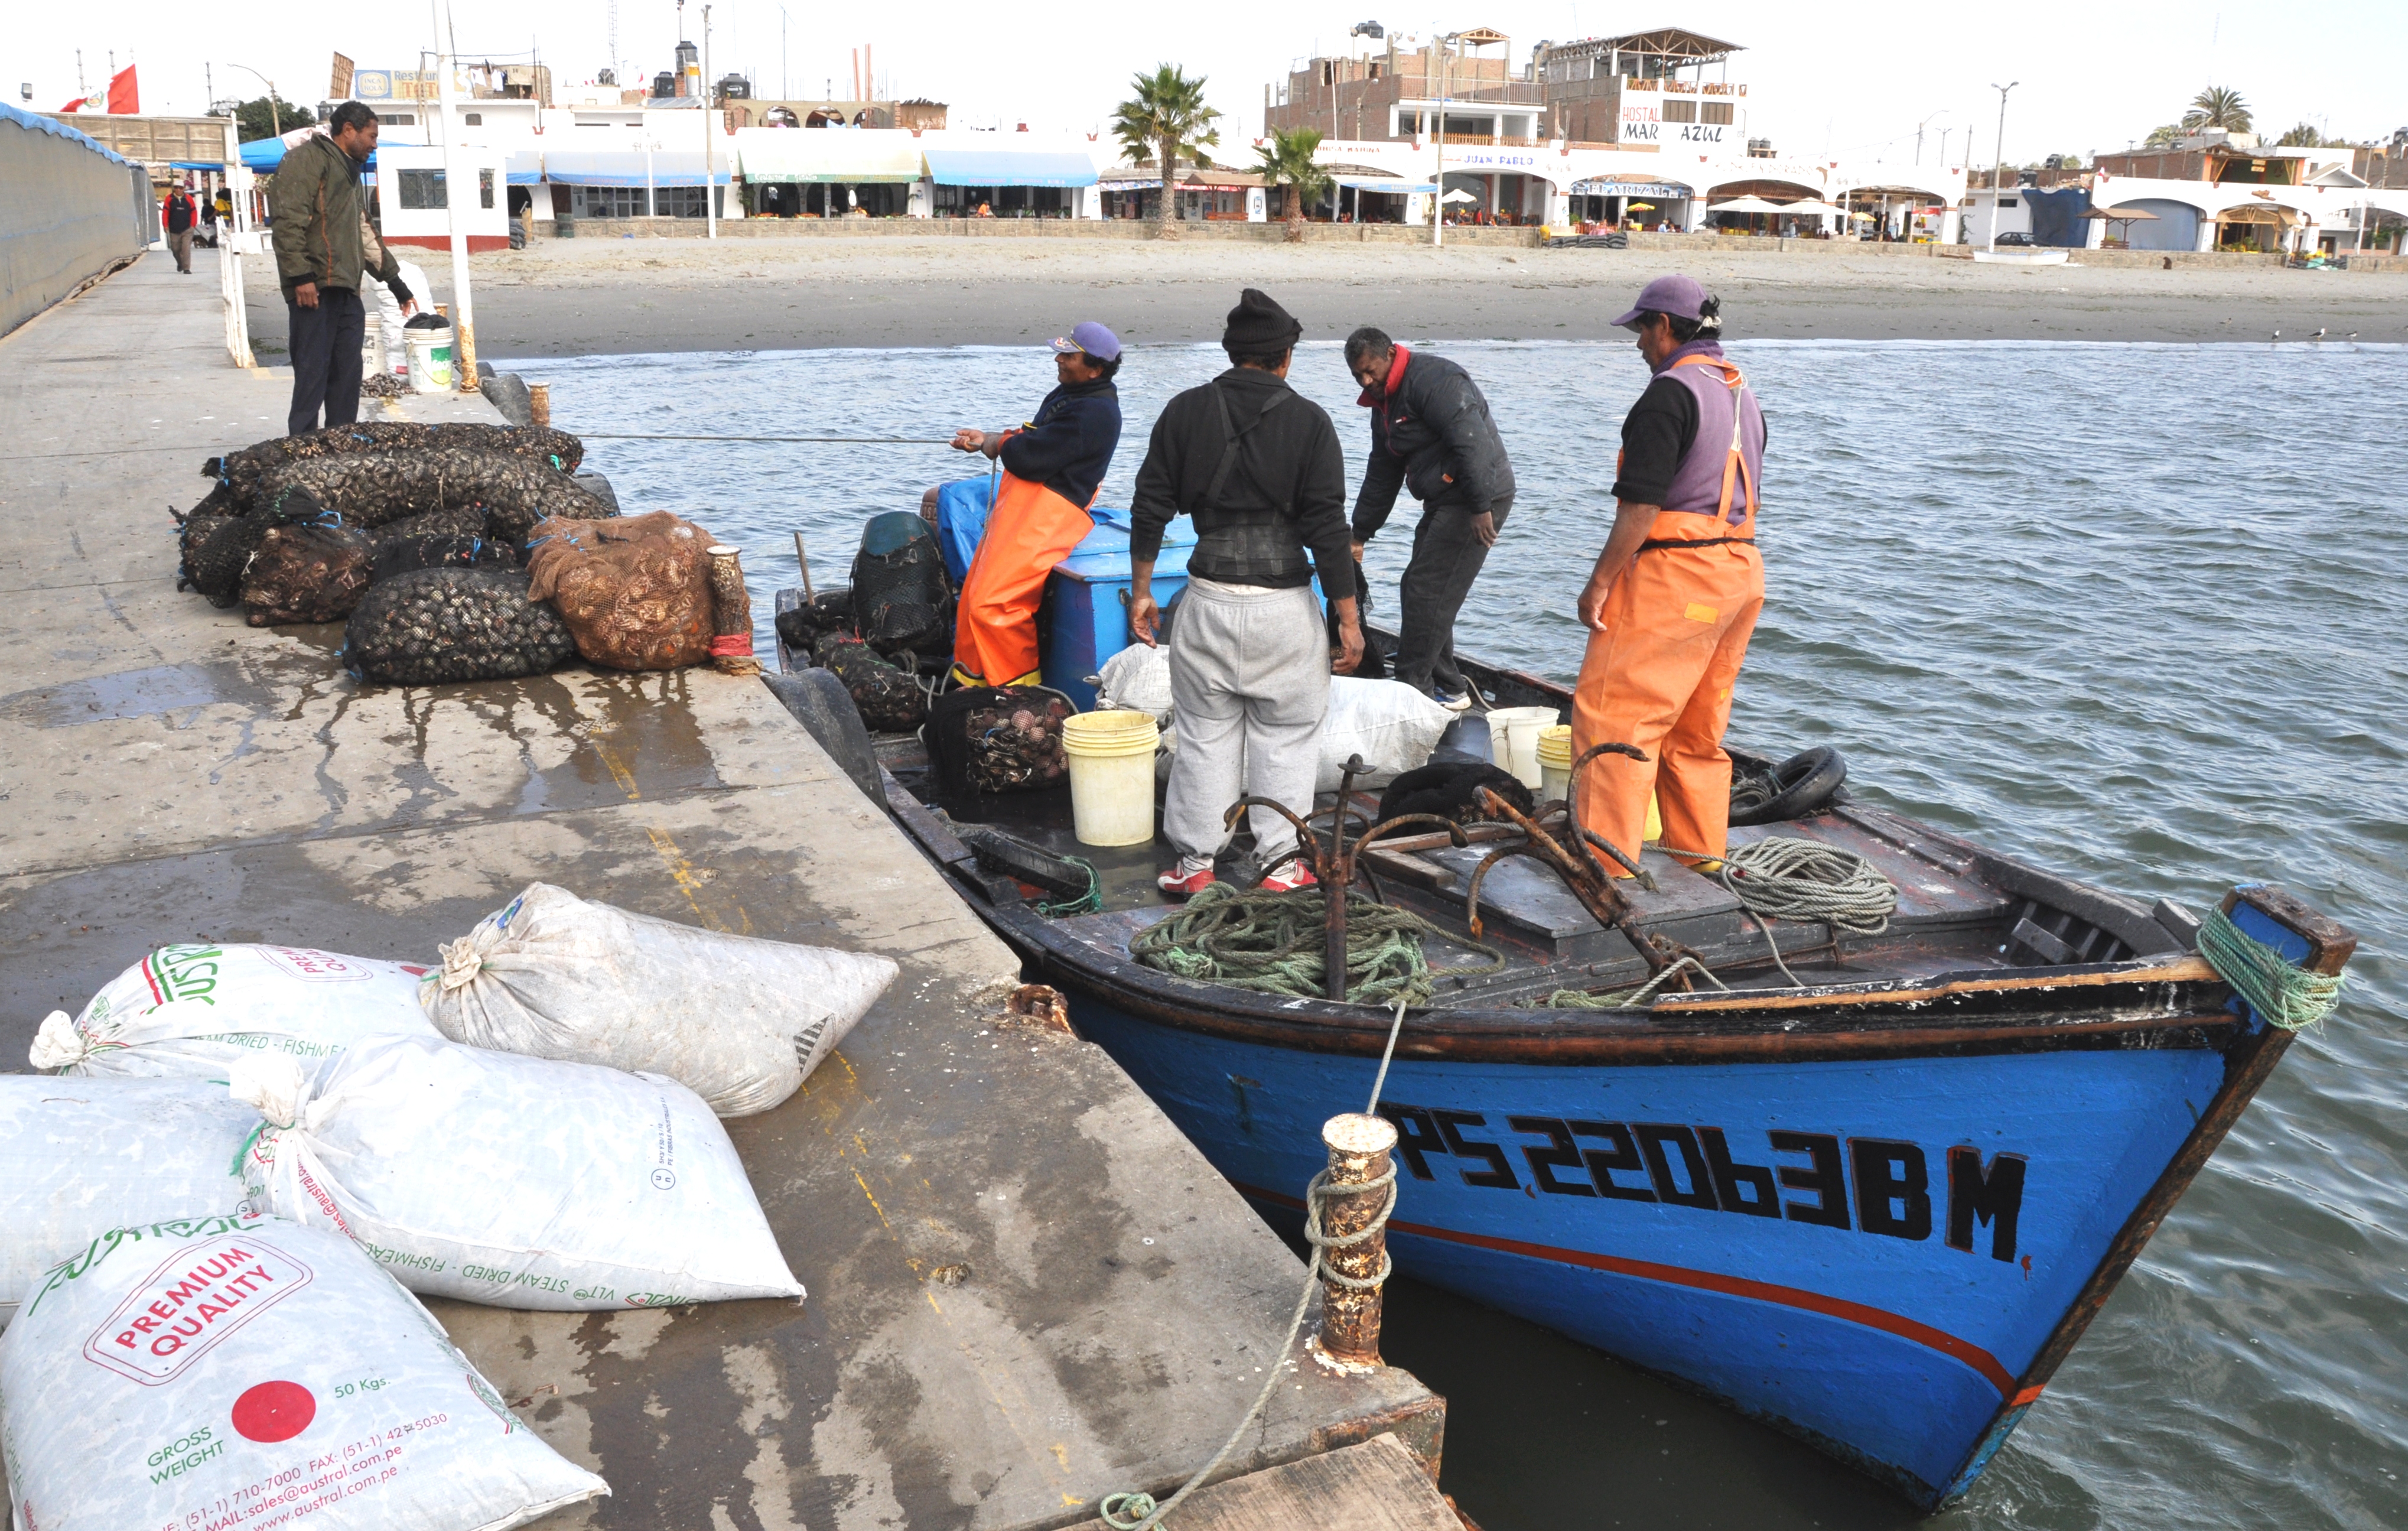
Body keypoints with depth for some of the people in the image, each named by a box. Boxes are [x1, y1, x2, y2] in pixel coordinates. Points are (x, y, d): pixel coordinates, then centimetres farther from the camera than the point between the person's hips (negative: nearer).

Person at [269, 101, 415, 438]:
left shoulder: (349, 173, 27)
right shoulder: (309, 158, -3)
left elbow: (364, 236, 35)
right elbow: (288, 218, -15)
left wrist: (395, 281, 36)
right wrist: (300, 275, -22)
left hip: (347, 295, 9)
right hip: (315, 290, -9)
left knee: (347, 381, 8)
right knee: (312, 377, -9)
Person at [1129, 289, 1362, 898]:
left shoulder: (1186, 412, 2)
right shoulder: (1308, 421, -6)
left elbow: (1150, 507, 4)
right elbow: (1327, 528, -8)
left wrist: (1141, 590, 13)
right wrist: (1349, 616, -2)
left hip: (1207, 597, 3)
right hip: (1284, 603, -2)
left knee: (1206, 734, 13)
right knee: (1287, 735, 11)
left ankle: (1195, 860, 19)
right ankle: (1279, 863, 15)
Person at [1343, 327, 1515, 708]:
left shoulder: (1432, 379, -16)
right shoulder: (1385, 404, 17)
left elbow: (1472, 440, -26)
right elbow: (1381, 475, 23)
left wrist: (1481, 507, -29)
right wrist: (1360, 535, 23)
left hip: (1479, 498, -10)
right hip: (1443, 503, 10)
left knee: (1426, 593, -11)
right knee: (1416, 592, 11)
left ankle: (1412, 689, -3)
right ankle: (1449, 689, 19)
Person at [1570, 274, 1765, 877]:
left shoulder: (1670, 393, -13)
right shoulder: (1743, 395, 17)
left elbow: (1642, 505, -19)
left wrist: (1600, 581, -15)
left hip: (1673, 576, -10)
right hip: (1742, 569, 10)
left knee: (1613, 712, -5)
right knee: (1698, 725, 16)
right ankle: (1701, 851, 23)